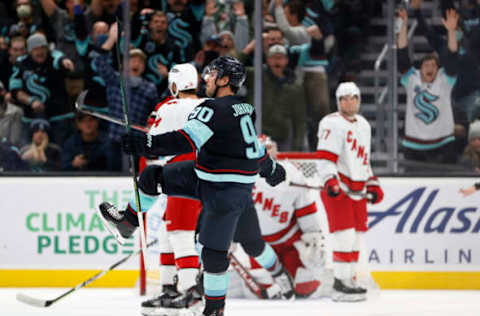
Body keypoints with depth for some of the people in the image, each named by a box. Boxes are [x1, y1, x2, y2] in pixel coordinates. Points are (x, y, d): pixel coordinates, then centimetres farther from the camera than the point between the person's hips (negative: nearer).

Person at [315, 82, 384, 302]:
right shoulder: (332, 124, -8)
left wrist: (372, 184, 23)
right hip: (337, 188, -9)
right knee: (345, 234, -14)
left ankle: (348, 280, 18)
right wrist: (330, 181, -29)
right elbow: (324, 157, -17)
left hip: (357, 190, 9)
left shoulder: (364, 126, 19)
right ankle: (340, 285, -13)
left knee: (357, 235, 9)